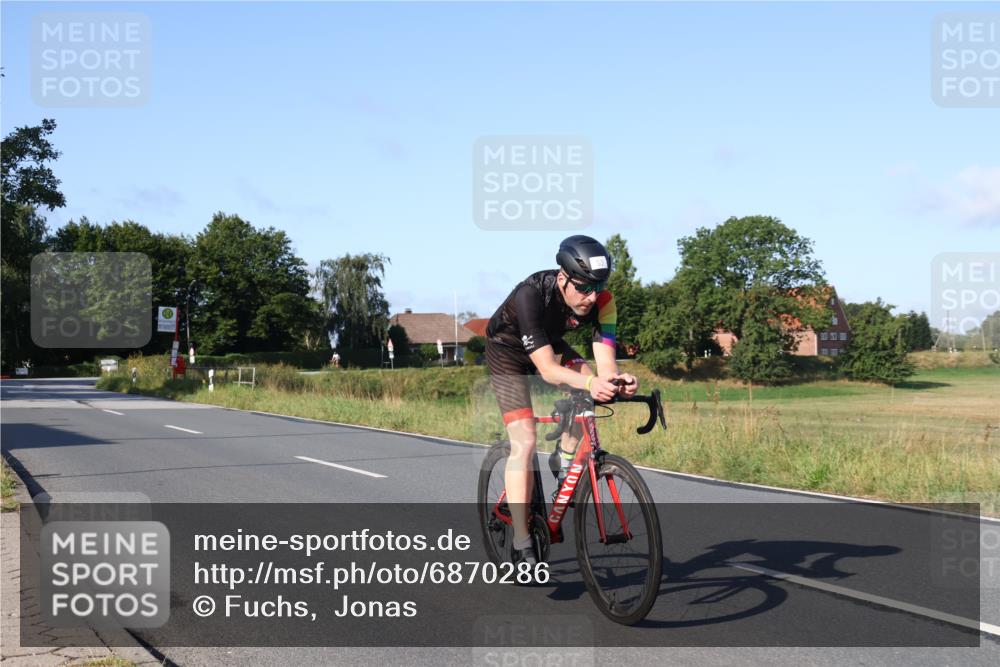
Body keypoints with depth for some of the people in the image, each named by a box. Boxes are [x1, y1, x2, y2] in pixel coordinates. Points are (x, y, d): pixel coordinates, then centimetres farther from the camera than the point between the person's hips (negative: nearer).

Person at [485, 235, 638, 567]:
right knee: (525, 442, -16)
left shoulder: (601, 300, -26)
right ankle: (521, 545, -10)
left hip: (551, 343, 5)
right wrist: (589, 383, -60)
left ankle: (565, 460, 2)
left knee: (590, 391, -25)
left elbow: (605, 361, -31)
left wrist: (616, 380, -54)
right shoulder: (530, 294, -39)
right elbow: (547, 369, -43)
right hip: (508, 350, -4)